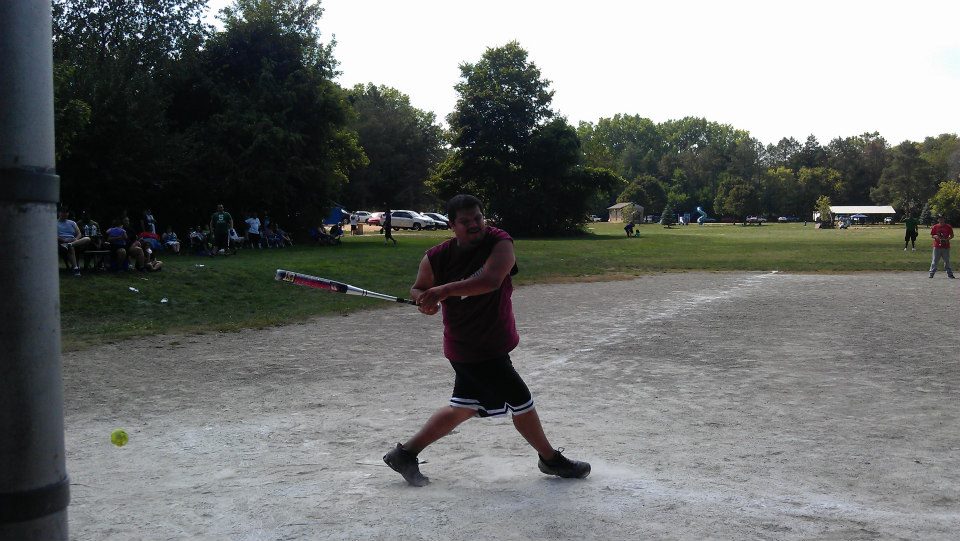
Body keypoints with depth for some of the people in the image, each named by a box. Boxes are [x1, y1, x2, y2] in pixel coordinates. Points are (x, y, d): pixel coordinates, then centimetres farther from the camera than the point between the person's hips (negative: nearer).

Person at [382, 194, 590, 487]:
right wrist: (424, 299, -18)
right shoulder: (437, 258, -10)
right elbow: (418, 288, 6)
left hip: (494, 341, 4)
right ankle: (550, 459, 22)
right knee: (520, 400, 0)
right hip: (471, 349, -4)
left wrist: (445, 290, -36)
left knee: (462, 408, 18)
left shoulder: (500, 242, -11)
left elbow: (491, 280, -28)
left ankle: (405, 454, 34)